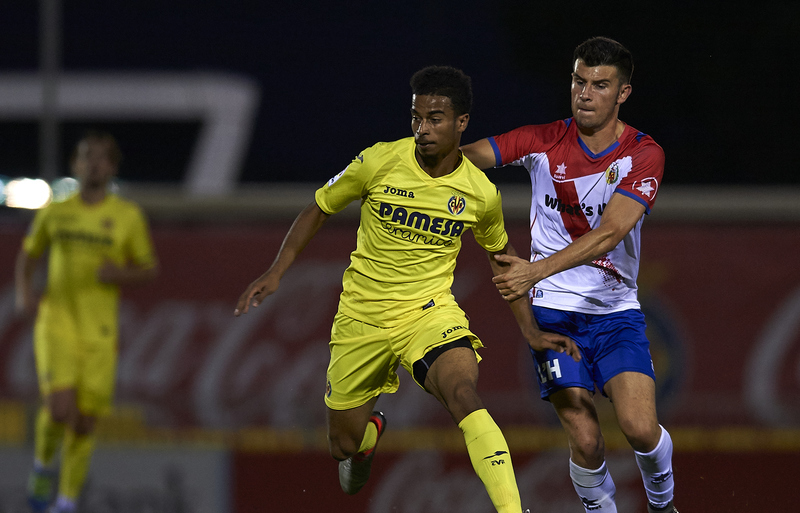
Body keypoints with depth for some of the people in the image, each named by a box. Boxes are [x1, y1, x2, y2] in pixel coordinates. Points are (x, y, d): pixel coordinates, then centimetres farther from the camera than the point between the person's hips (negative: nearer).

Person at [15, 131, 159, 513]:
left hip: (99, 331, 0)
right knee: (59, 407, -19)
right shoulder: (55, 212, 4)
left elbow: (150, 269, 7)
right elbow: (28, 254, 18)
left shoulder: (128, 217, 0)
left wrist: (121, 274, -15)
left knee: (85, 421, 2)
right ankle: (44, 466, 11)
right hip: (56, 322, 0)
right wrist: (23, 292, -1)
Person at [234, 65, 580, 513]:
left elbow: (501, 255, 12)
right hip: (362, 318, 1)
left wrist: (531, 331, 8)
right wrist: (276, 273, -3)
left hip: (430, 311, -1)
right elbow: (319, 209, 4)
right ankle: (372, 427, 50)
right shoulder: (379, 162, -12)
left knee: (464, 394, -33)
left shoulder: (481, 193, -8)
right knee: (345, 447, 10)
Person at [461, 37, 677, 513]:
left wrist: (537, 270, -34)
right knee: (585, 438, -13)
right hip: (555, 308, 0)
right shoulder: (544, 142, -2)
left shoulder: (644, 155, -9)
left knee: (641, 428, -15)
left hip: (617, 310, 0)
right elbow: (468, 155, -4)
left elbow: (609, 232, -22)